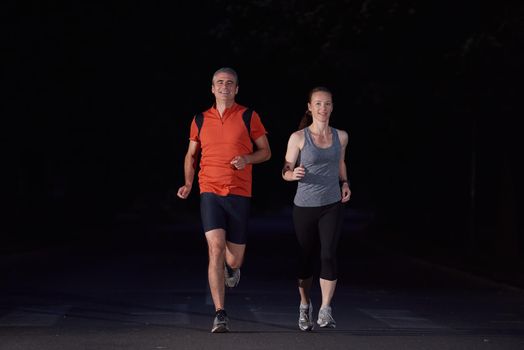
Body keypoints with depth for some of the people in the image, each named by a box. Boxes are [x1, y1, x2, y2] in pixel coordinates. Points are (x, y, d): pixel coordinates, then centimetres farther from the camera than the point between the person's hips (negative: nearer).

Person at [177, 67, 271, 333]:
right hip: (210, 192, 0)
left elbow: (265, 152, 8)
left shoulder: (248, 117, 3)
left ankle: (231, 266, 45)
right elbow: (191, 155, 20)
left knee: (234, 259, 4)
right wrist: (188, 184, 5)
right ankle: (220, 315, -15)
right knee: (215, 250, -17)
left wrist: (247, 159, -13)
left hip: (240, 194, 0)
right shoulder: (201, 120, 9)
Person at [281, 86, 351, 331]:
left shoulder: (340, 136, 3)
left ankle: (325, 312, -13)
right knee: (306, 259, 10)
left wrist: (345, 183, 5)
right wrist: (295, 174, -23)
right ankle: (305, 305, 34)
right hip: (305, 206, -1)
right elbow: (285, 172, -1)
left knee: (329, 255, -16)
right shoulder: (298, 137, -6)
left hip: (332, 205, 1)